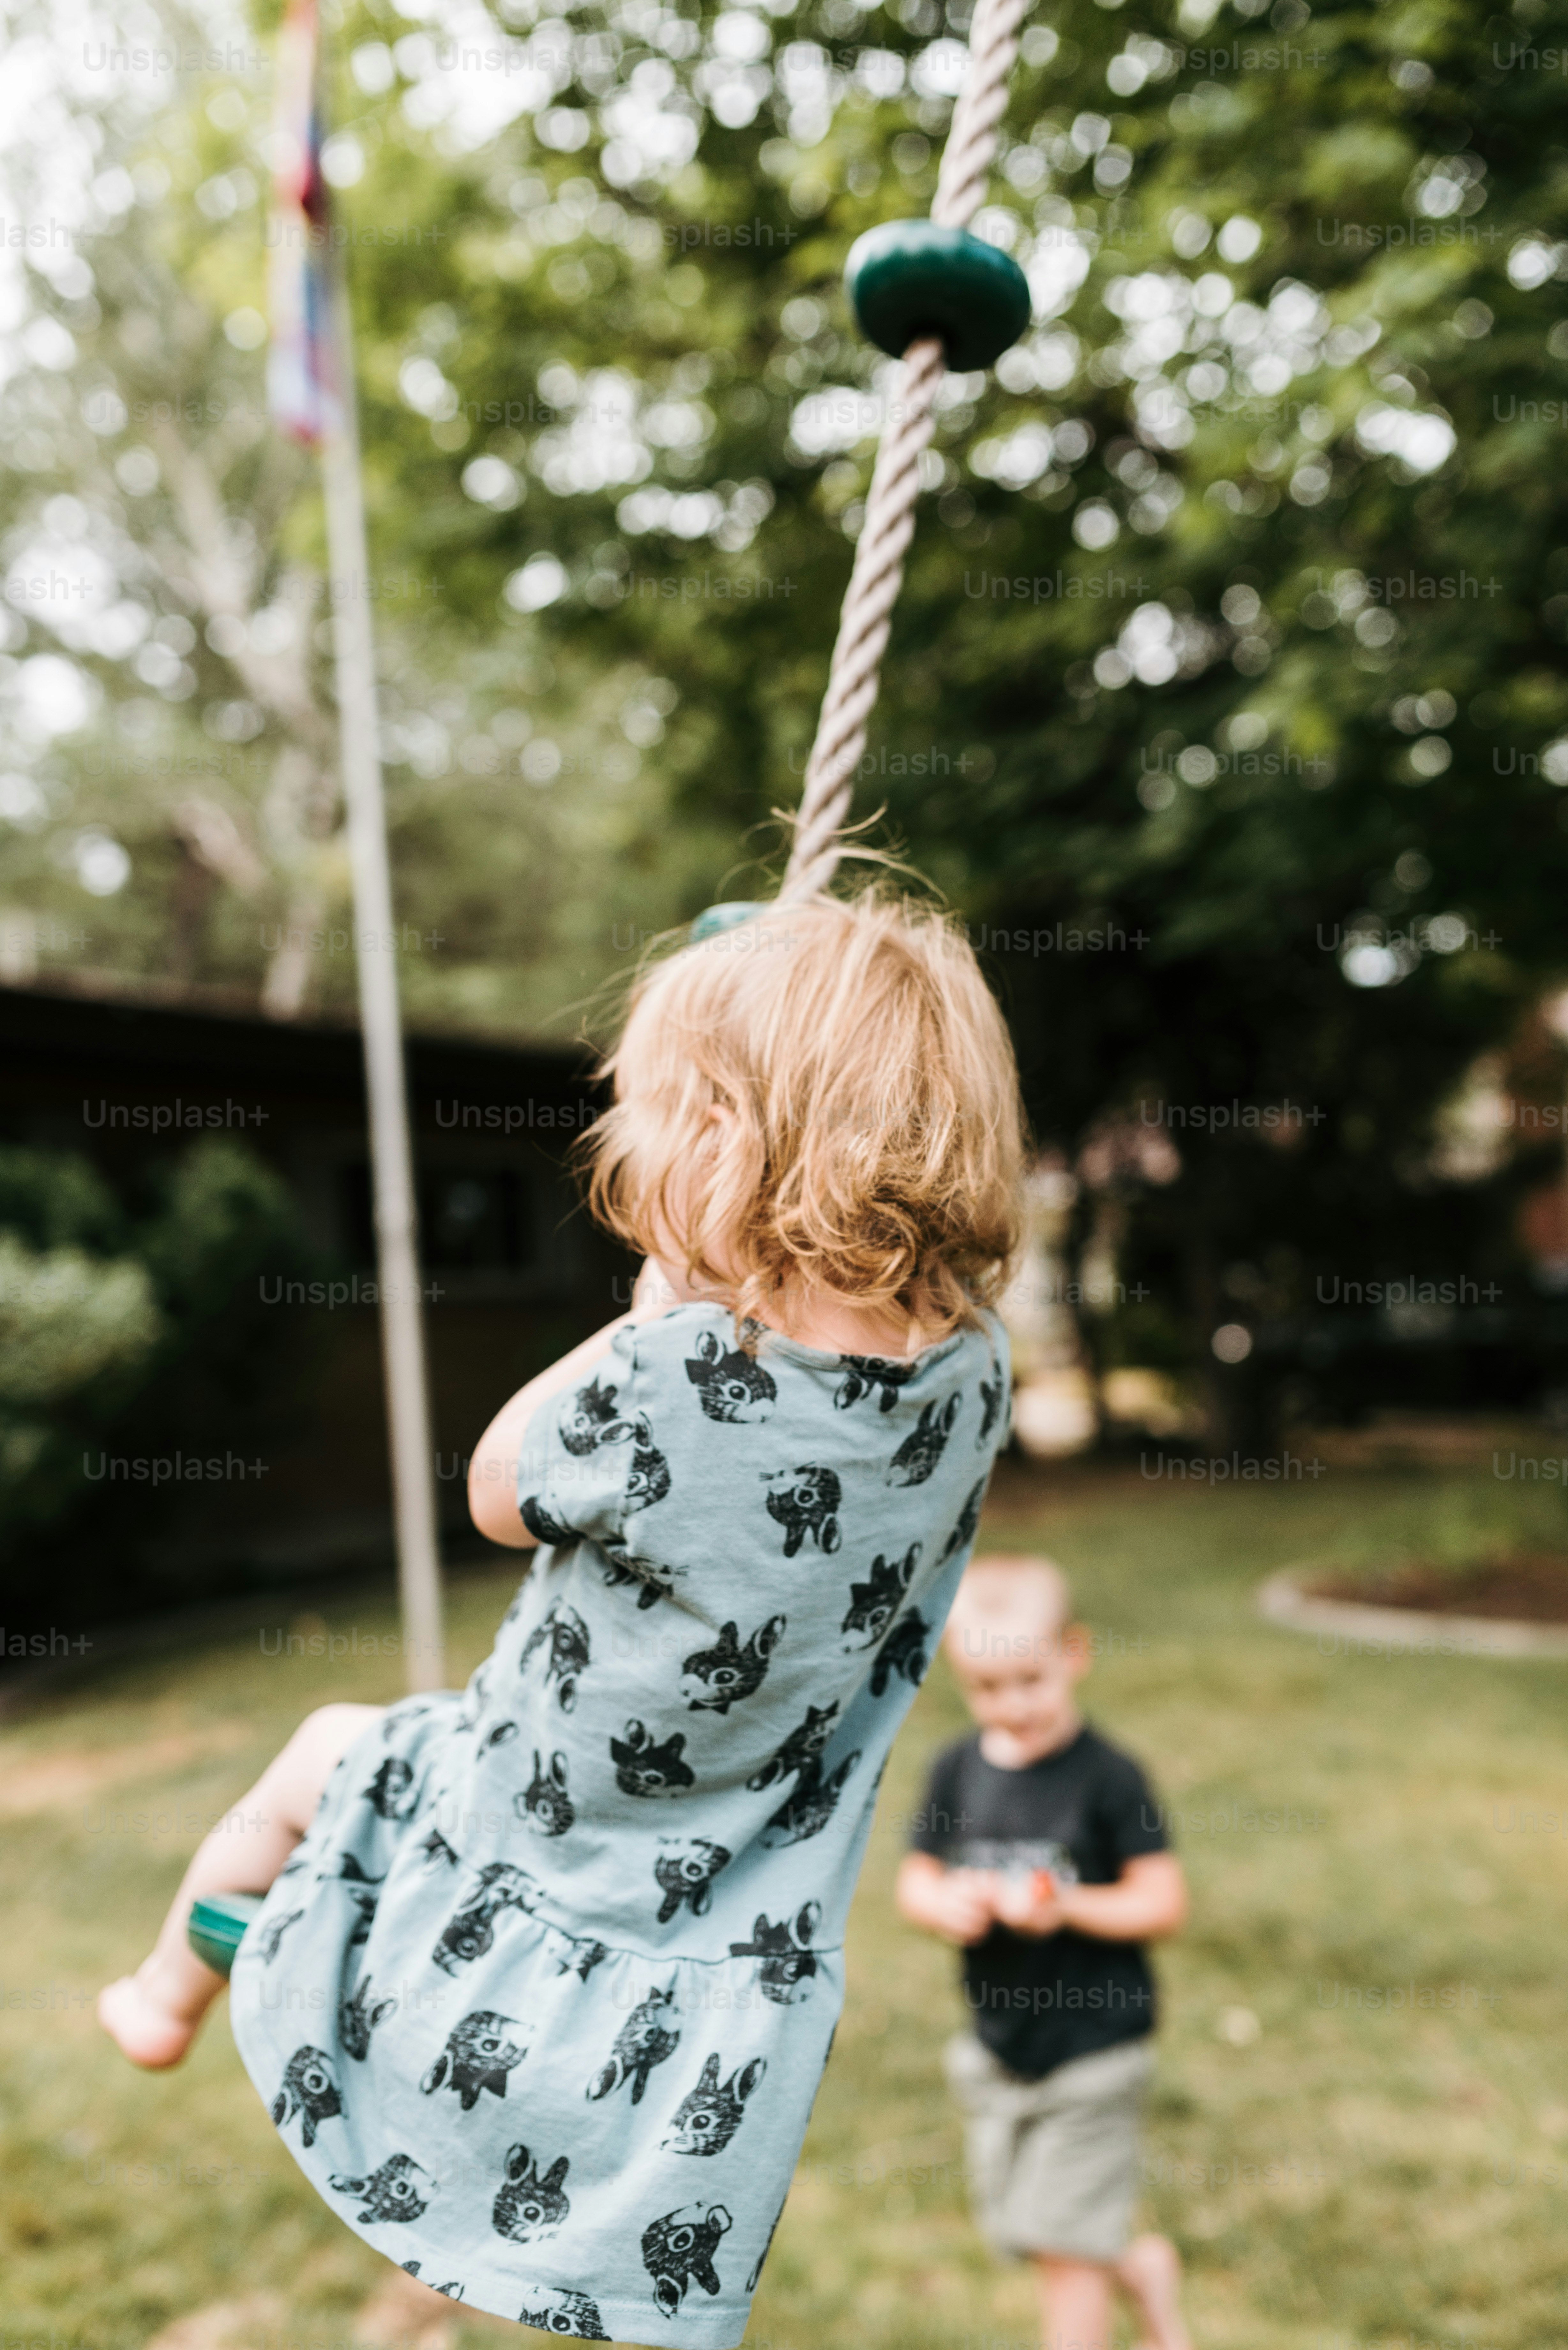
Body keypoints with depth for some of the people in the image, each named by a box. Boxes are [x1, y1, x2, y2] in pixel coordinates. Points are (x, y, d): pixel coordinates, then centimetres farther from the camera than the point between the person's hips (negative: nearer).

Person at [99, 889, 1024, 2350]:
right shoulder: (970, 1372, -17)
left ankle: (167, 2002, 53)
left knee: (324, 1750, 27)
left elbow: (496, 1489, -12)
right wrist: (707, 1306, -3)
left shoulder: (664, 1384, -34)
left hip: (518, 1929, -2)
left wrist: (663, 1305, -8)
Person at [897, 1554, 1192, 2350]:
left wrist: (1068, 1905, -27)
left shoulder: (1106, 1776, -16)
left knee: (1065, 2244, 1)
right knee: (1016, 2228, 18)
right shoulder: (958, 1770, -2)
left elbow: (1162, 1902, -14)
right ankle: (1144, 2272, 45)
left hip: (1093, 2049, -6)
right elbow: (915, 1876, 5)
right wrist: (943, 1903, -16)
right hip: (996, 2047, 6)